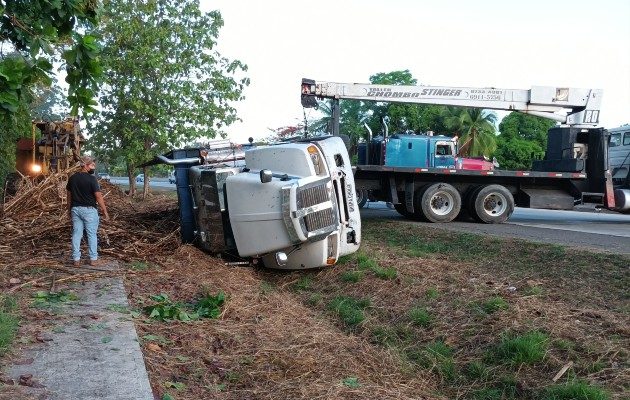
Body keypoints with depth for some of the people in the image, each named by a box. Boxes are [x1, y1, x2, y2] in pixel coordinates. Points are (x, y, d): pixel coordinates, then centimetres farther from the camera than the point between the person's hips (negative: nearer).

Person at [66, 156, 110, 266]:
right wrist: (105, 211, -9)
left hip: (75, 209, 5)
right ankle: (93, 259, 10)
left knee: (76, 234, 8)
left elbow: (69, 195, 11)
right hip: (89, 210, -5)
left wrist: (69, 209, 21)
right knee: (92, 234, 5)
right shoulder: (91, 179, -14)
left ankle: (76, 259, 11)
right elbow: (98, 196, -15)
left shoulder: (72, 178, 5)